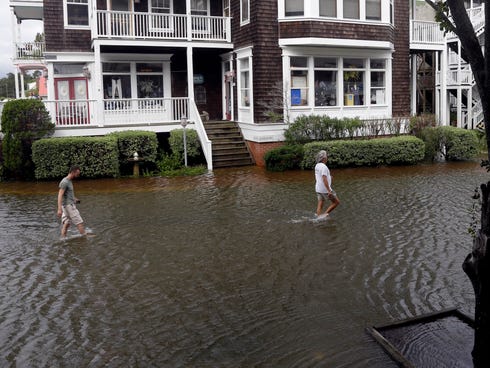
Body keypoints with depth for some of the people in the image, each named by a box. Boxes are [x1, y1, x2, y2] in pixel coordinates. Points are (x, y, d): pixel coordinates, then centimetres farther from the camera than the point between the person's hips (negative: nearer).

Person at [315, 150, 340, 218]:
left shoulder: (317, 166, 8)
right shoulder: (324, 167, -20)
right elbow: (324, 180, -27)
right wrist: (329, 191, -27)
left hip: (318, 189, 9)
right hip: (325, 189, -9)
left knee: (320, 205, 10)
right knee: (336, 202, 5)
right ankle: (325, 214, -1)